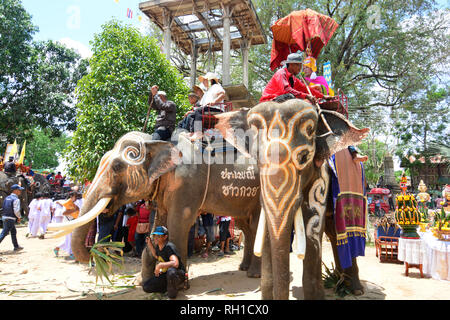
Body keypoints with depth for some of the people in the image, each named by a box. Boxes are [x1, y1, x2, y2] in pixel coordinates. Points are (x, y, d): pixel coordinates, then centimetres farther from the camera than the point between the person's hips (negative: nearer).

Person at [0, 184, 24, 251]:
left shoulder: (7, 198, 12)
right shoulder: (16, 199, -14)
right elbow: (16, 210, -20)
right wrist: (19, 217, -3)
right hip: (10, 218, -9)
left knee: (13, 232, 18)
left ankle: (16, 246, 27)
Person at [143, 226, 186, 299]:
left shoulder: (169, 246, -25)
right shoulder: (158, 246, 0)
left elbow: (175, 263, -40)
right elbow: (157, 256, 25)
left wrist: (160, 265, -36)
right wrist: (150, 244, 14)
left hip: (179, 274, -8)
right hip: (165, 274, 8)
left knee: (171, 271, -43)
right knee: (146, 287, -2)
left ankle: (172, 293, -11)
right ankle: (176, 285, 6)